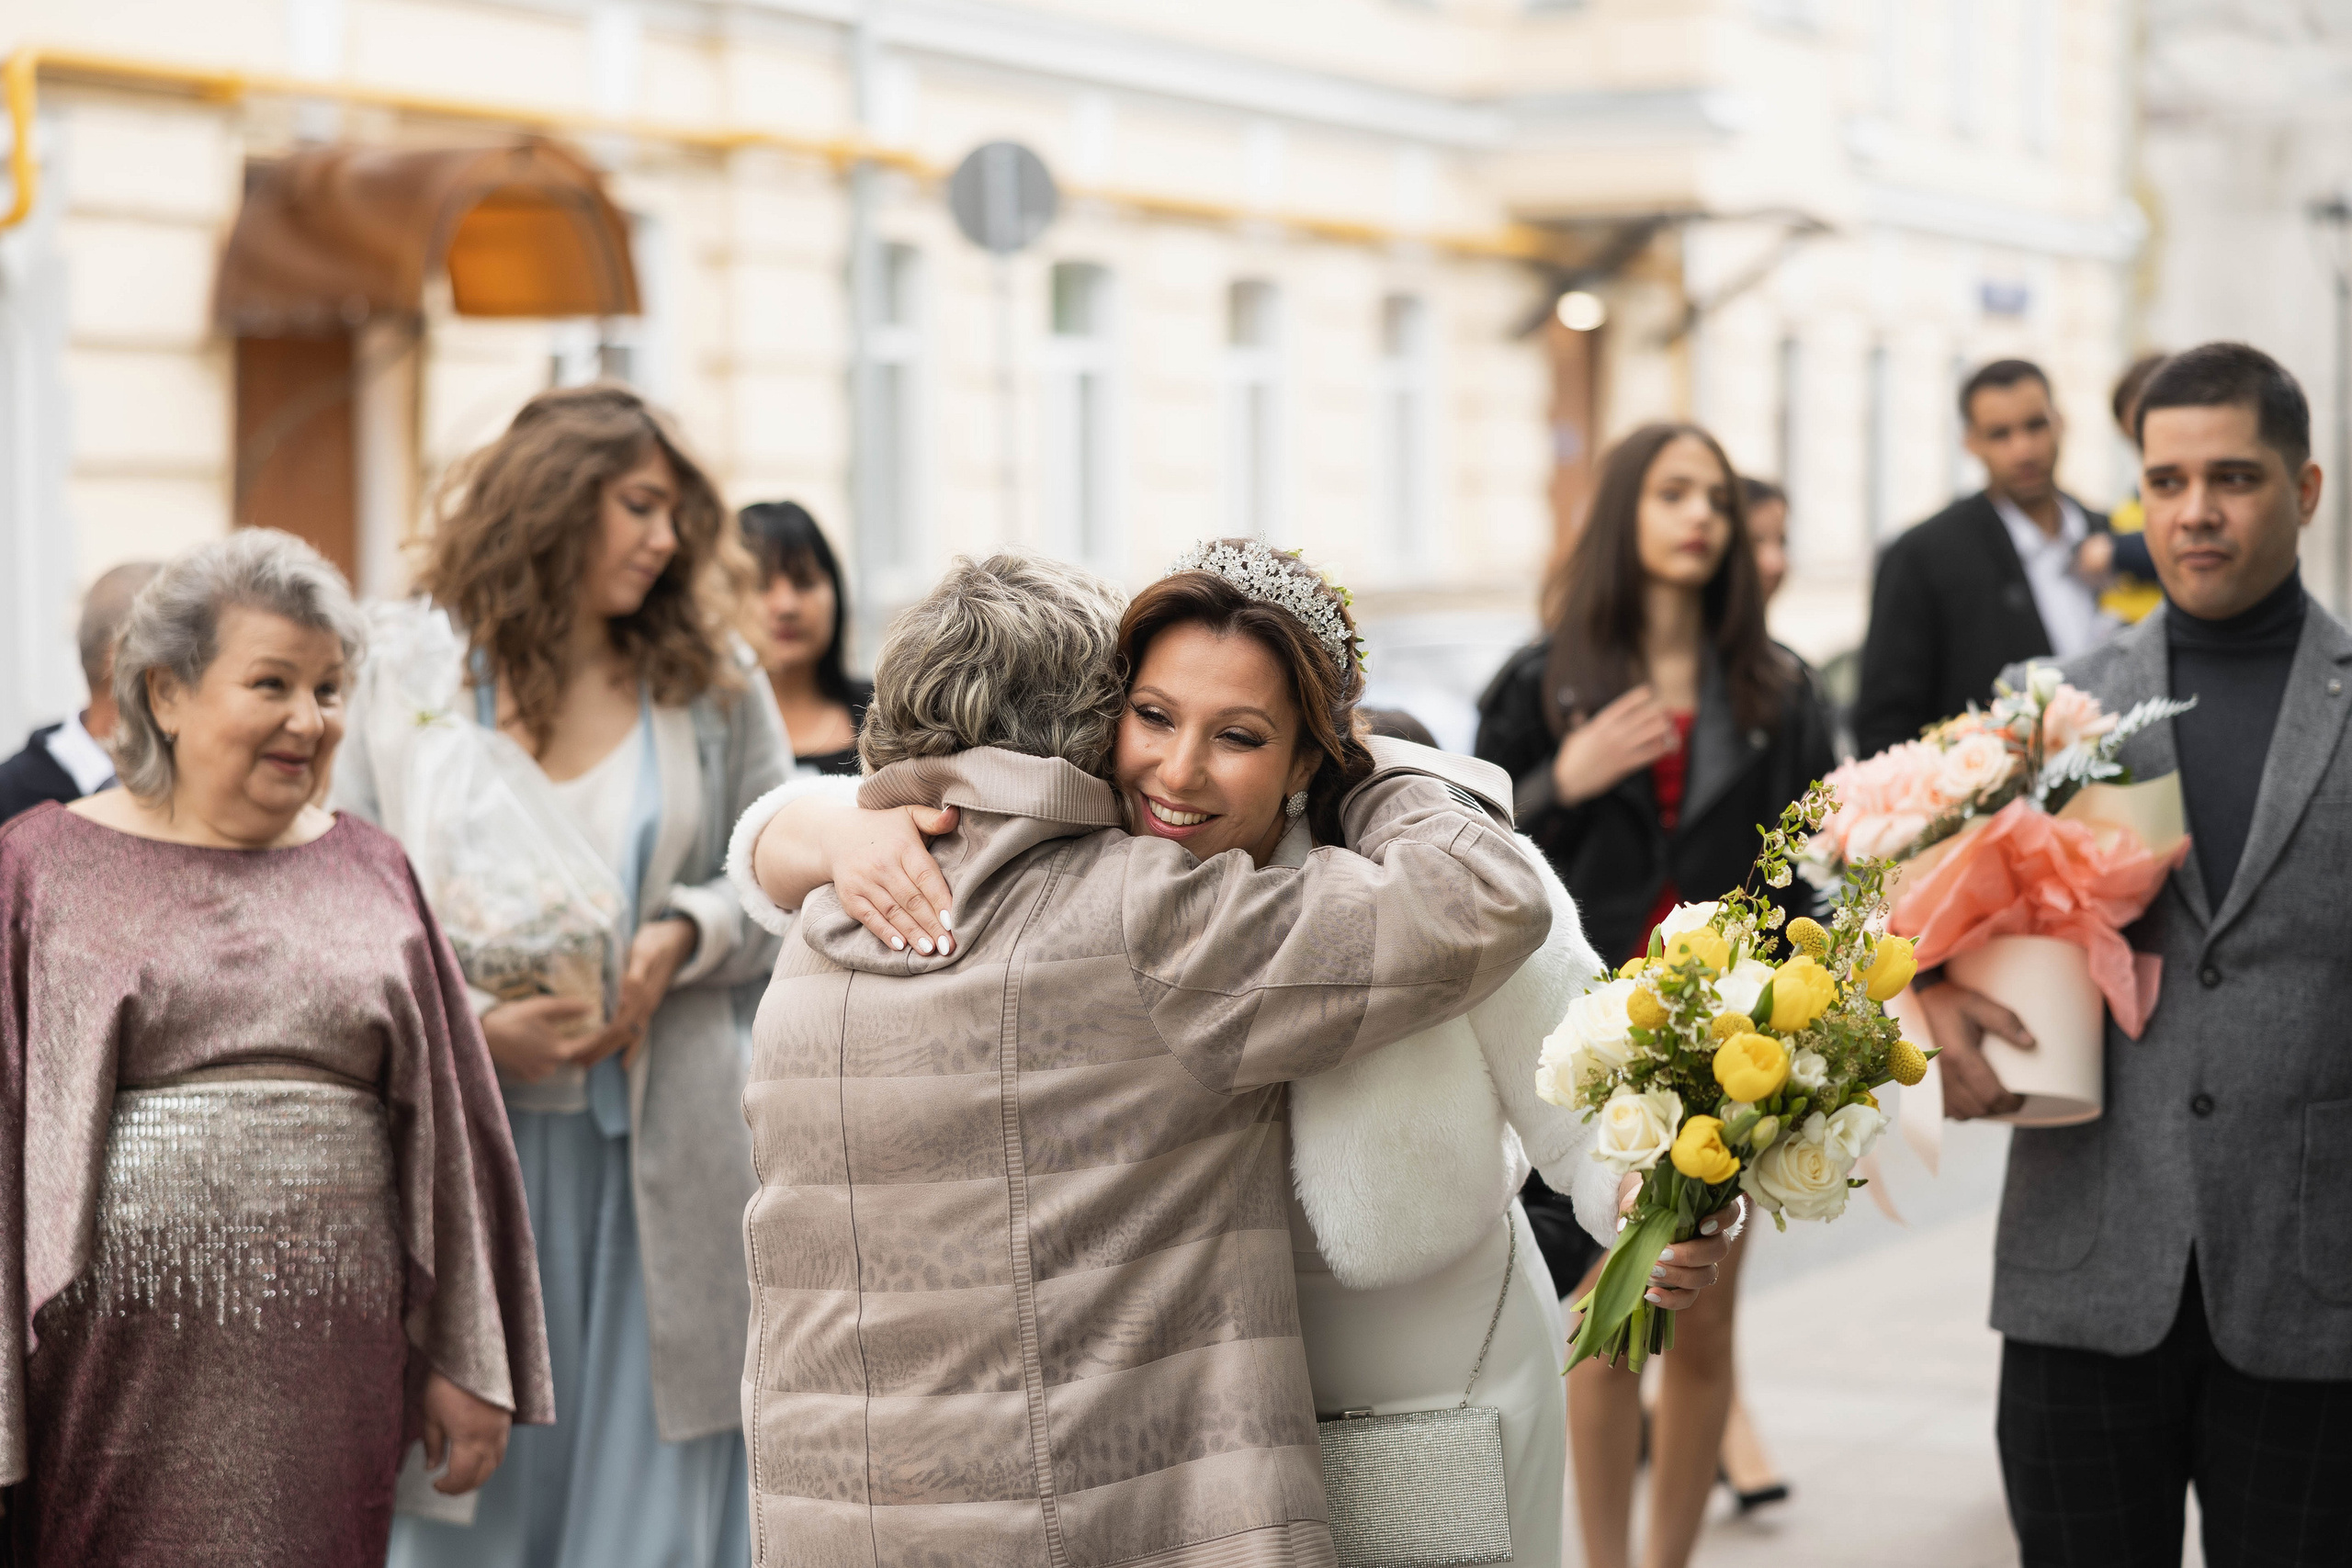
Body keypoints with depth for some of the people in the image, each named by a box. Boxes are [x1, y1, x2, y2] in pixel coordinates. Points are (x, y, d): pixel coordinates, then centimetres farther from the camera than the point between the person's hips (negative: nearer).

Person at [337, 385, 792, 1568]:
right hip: (464, 1139, -1)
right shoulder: (409, 668, 2)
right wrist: (474, 1020, -12)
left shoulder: (713, 680, 8)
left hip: (658, 1155, 2)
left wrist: (682, 936, -8)